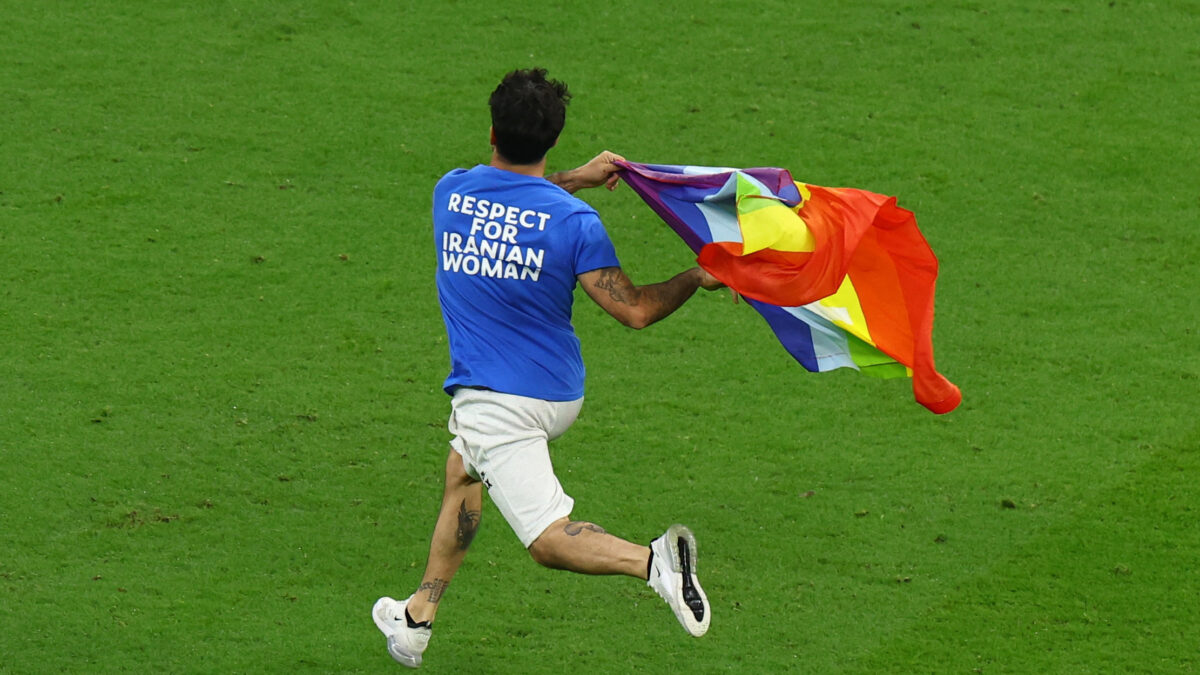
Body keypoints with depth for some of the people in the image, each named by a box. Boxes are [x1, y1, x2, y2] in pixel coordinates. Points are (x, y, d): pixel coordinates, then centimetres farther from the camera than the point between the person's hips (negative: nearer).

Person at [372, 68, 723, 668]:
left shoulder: (450, 192, -4)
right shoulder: (573, 220, -10)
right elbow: (634, 309, -12)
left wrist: (574, 180, 22)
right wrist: (697, 279, 3)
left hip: (494, 403, -3)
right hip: (559, 395, 3)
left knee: (549, 540, -9)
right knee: (463, 471, 30)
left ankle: (651, 561, -37)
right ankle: (416, 619, 37)